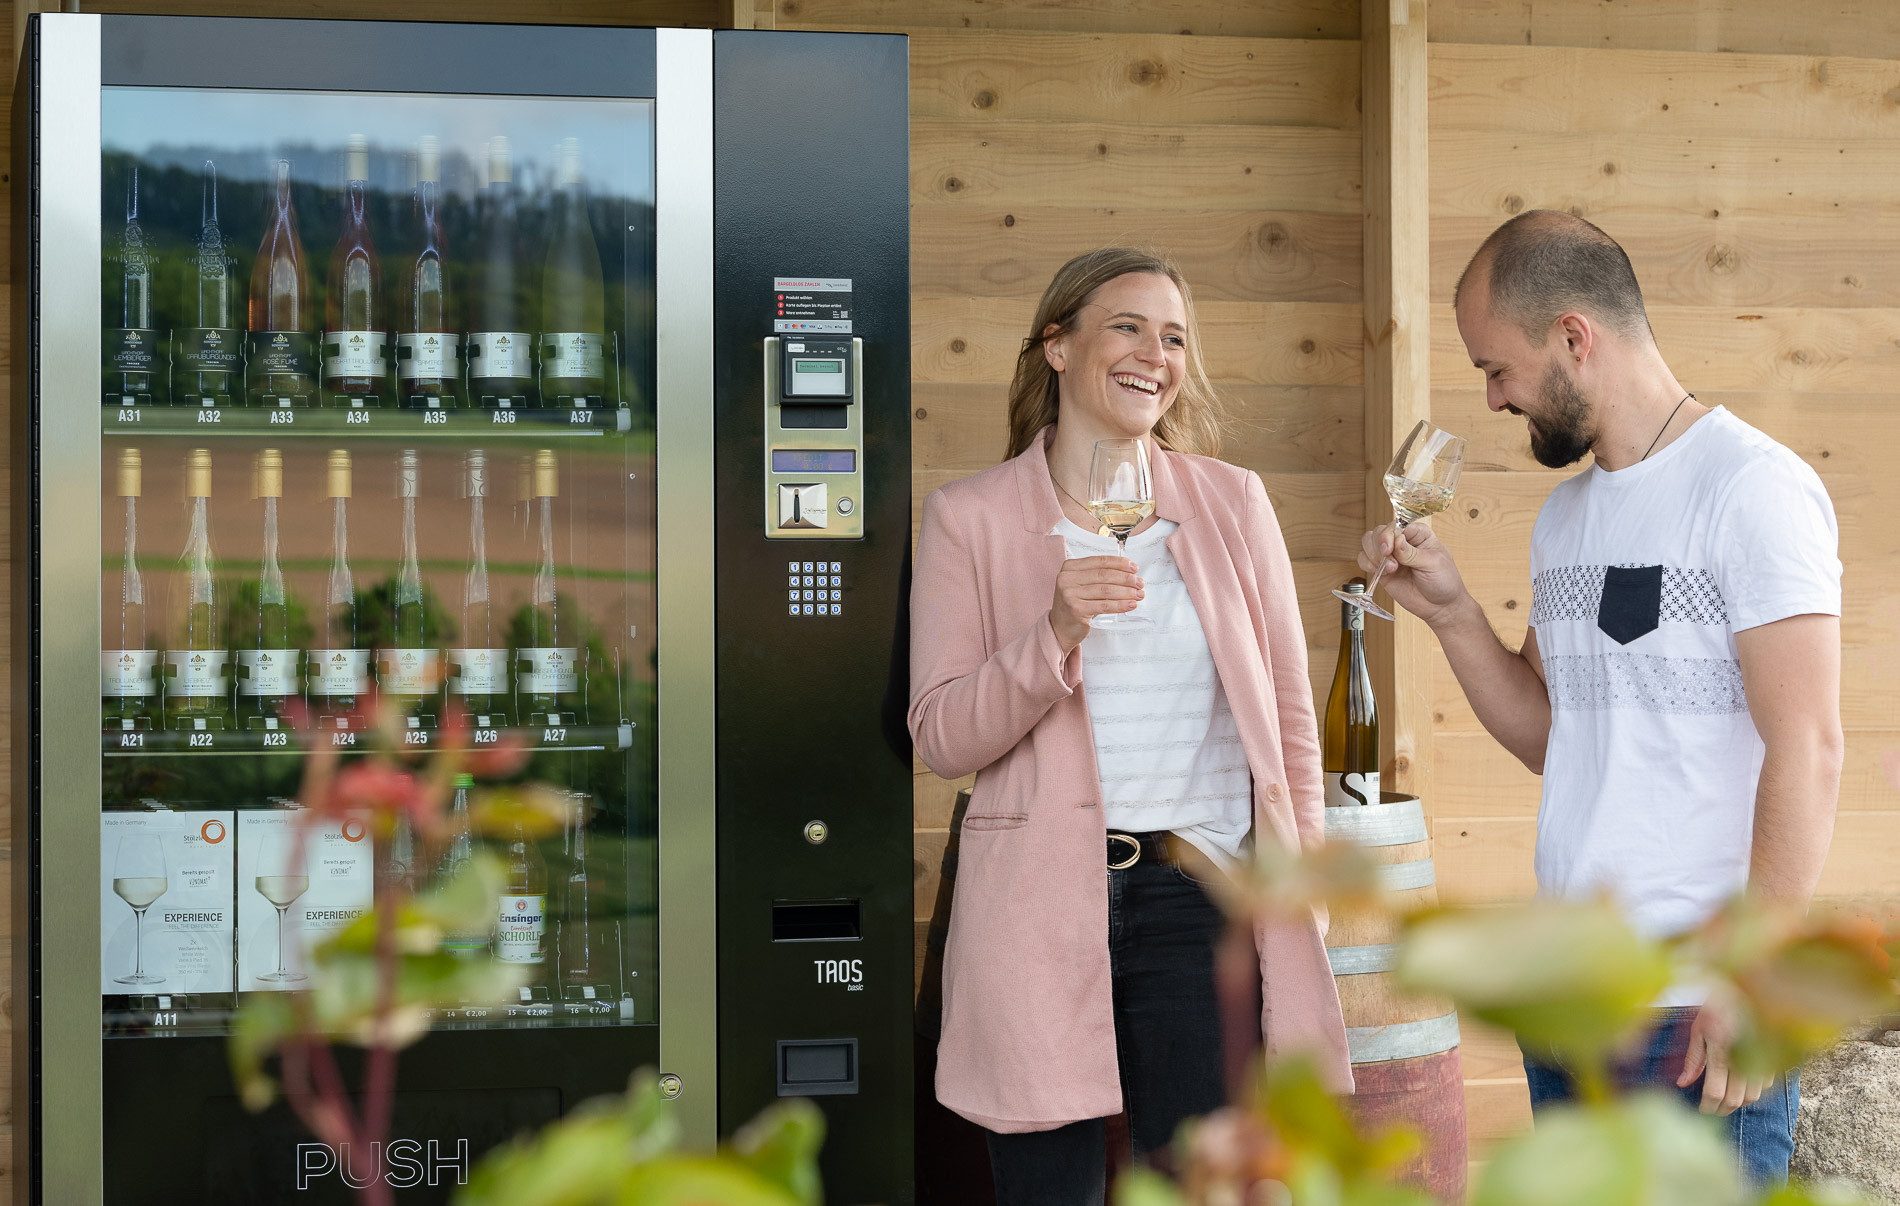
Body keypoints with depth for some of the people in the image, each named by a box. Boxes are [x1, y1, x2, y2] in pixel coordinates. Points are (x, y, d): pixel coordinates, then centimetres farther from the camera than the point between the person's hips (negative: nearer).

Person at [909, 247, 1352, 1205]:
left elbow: (1290, 717, 12)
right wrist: (1056, 633, -17)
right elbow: (942, 738, -2)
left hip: (1200, 892, 1)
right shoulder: (968, 520, 2)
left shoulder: (1232, 502, 8)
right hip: (1038, 902, -1)